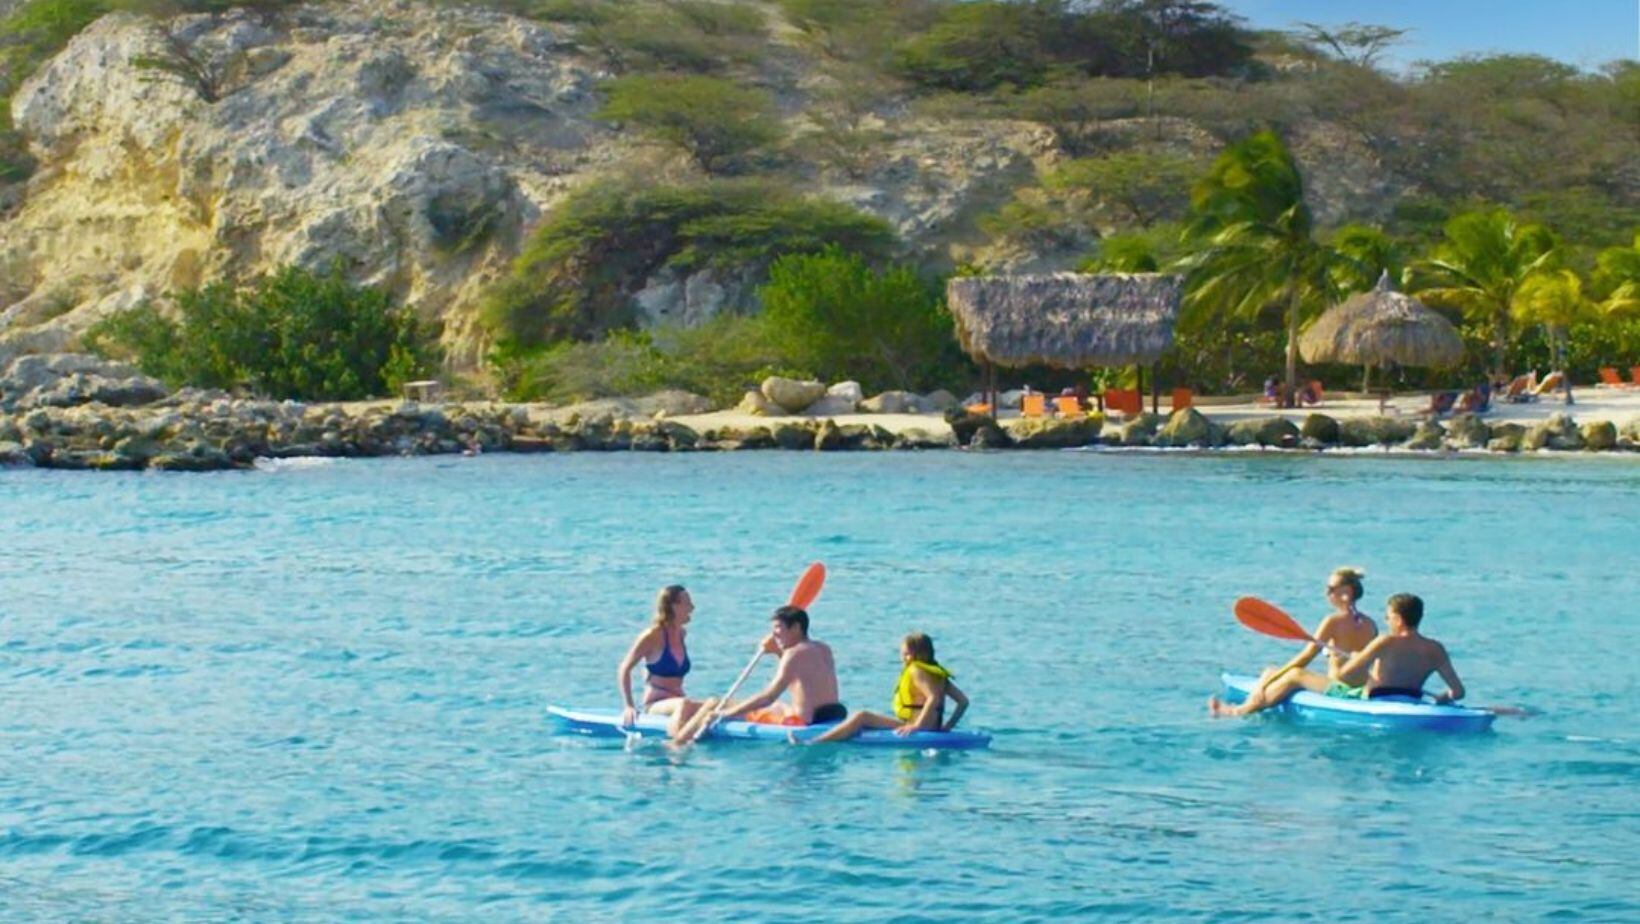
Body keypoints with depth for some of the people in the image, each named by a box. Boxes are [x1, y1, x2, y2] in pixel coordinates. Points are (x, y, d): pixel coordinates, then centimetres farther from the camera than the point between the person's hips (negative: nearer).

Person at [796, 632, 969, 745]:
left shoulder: (916, 671, -10)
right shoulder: (937, 673, 16)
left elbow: (934, 697, -25)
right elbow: (963, 701, 15)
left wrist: (917, 726, -24)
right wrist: (946, 727, 16)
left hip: (921, 729, -10)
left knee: (862, 717, -11)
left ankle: (814, 743, -17)